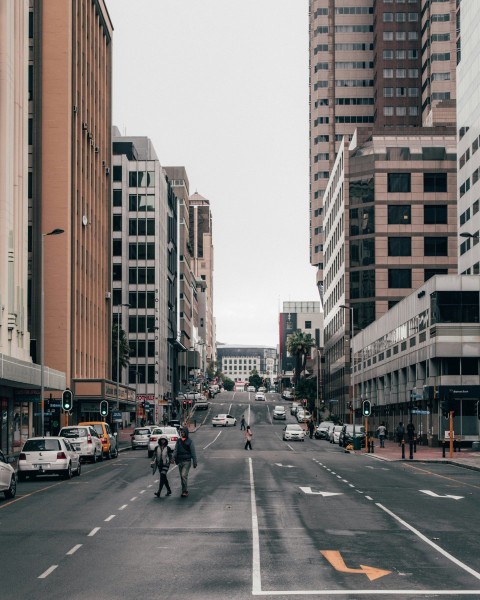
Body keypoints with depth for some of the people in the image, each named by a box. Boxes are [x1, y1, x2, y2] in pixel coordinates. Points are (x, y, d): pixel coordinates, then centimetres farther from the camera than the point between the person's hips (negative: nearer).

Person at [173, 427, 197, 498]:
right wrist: (173, 457, -10)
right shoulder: (178, 441, 9)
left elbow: (193, 453, -2)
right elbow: (175, 450, 8)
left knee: (184, 475, -17)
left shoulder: (190, 441, -3)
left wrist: (195, 463, -4)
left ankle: (185, 491, -13)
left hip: (187, 461, -5)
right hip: (180, 461, 5)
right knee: (182, 476, 9)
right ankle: (185, 491, 20)